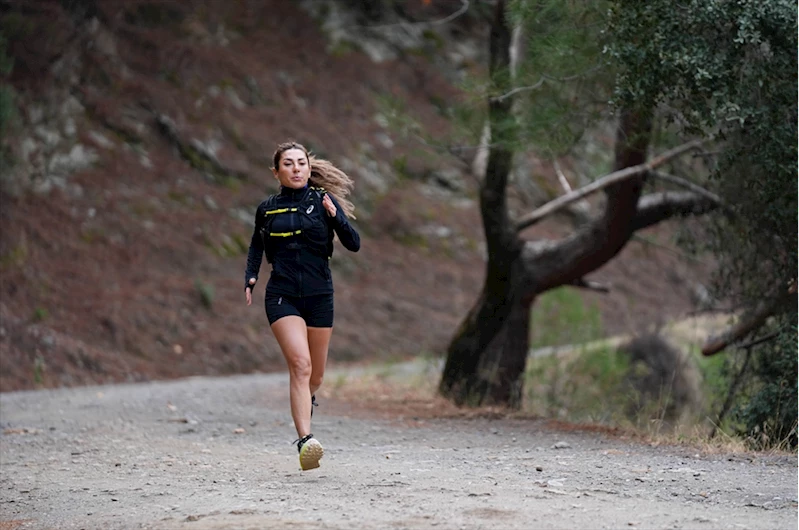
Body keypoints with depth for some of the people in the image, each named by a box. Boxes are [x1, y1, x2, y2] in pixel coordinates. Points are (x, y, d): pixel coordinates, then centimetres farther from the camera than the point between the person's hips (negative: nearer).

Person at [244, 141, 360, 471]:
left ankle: (307, 400, 49)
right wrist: (250, 277, 6)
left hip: (319, 296, 1)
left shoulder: (323, 202, 1)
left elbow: (354, 245, -6)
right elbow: (256, 246, 23)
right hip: (282, 297, -1)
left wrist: (336, 217, -23)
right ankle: (305, 441, -29)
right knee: (300, 363, -21)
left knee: (316, 373, 12)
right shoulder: (267, 209, 5)